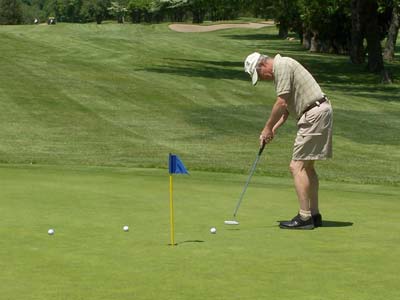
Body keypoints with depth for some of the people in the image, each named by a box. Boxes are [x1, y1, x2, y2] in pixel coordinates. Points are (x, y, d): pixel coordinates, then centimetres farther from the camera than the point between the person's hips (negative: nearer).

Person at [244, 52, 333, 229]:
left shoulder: (281, 66, -12)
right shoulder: (281, 68, 20)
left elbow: (282, 103, -17)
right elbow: (288, 106, 22)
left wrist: (267, 128, -7)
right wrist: (274, 128, 11)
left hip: (314, 114, -11)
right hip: (318, 113, 11)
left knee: (297, 166, -10)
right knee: (307, 167, 15)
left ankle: (304, 217, -10)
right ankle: (314, 215, 17)